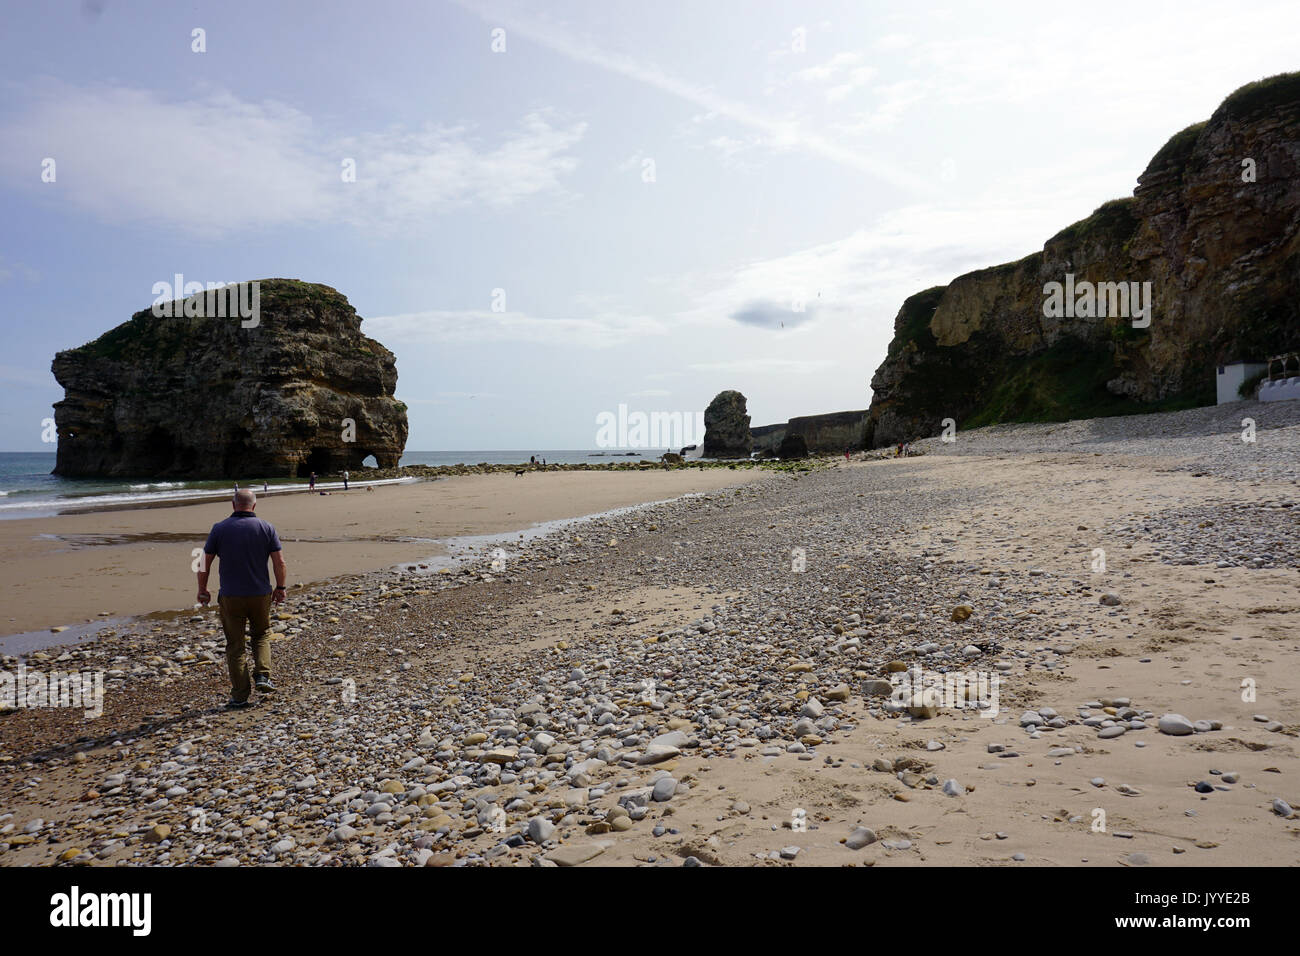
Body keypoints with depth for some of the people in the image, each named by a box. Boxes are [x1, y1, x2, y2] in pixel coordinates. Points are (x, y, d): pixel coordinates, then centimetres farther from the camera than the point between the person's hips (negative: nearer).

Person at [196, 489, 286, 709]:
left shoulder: (219, 529, -3)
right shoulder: (266, 528, -3)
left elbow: (205, 563, 0)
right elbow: (280, 562, -6)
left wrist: (202, 590, 13)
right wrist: (280, 588, 7)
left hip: (230, 597, 0)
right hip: (260, 595, 1)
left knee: (235, 645, 9)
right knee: (261, 634, 23)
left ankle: (240, 696, 10)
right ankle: (262, 676, 6)